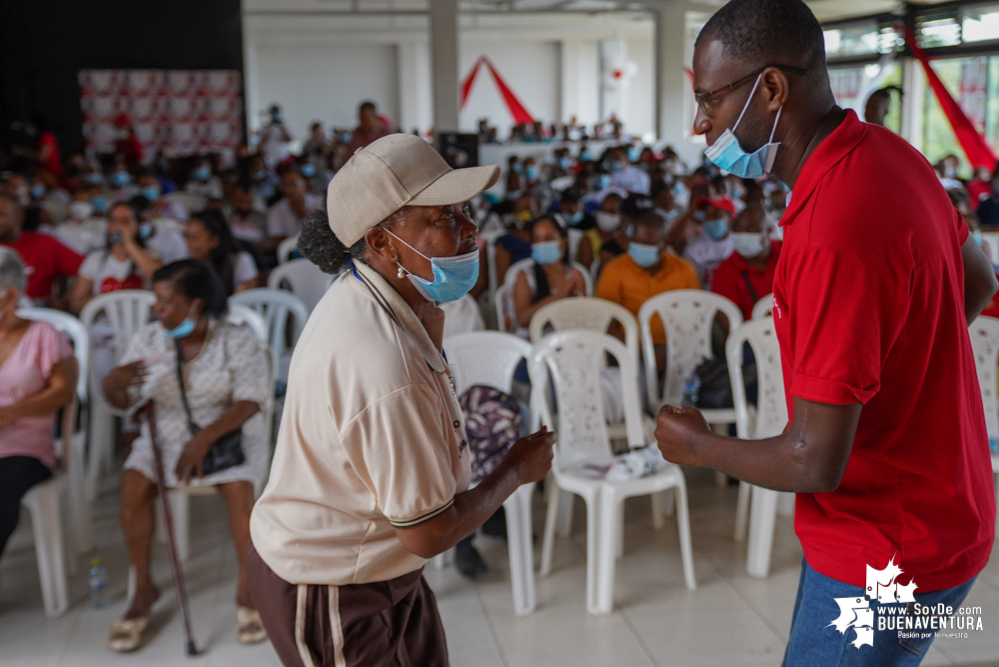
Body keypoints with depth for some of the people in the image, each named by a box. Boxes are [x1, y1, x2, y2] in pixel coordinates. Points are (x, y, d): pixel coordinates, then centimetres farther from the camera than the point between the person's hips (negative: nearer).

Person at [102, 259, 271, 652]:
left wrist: (204, 438, -30)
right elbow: (123, 403, 1)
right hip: (164, 436, 3)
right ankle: (144, 590, -6)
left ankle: (247, 590, -10)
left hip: (226, 433, -3)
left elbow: (250, 402, -17)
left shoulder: (238, 343, -10)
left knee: (239, 488, -31)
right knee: (133, 486, -25)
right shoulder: (147, 340, -1)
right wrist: (113, 383, -24)